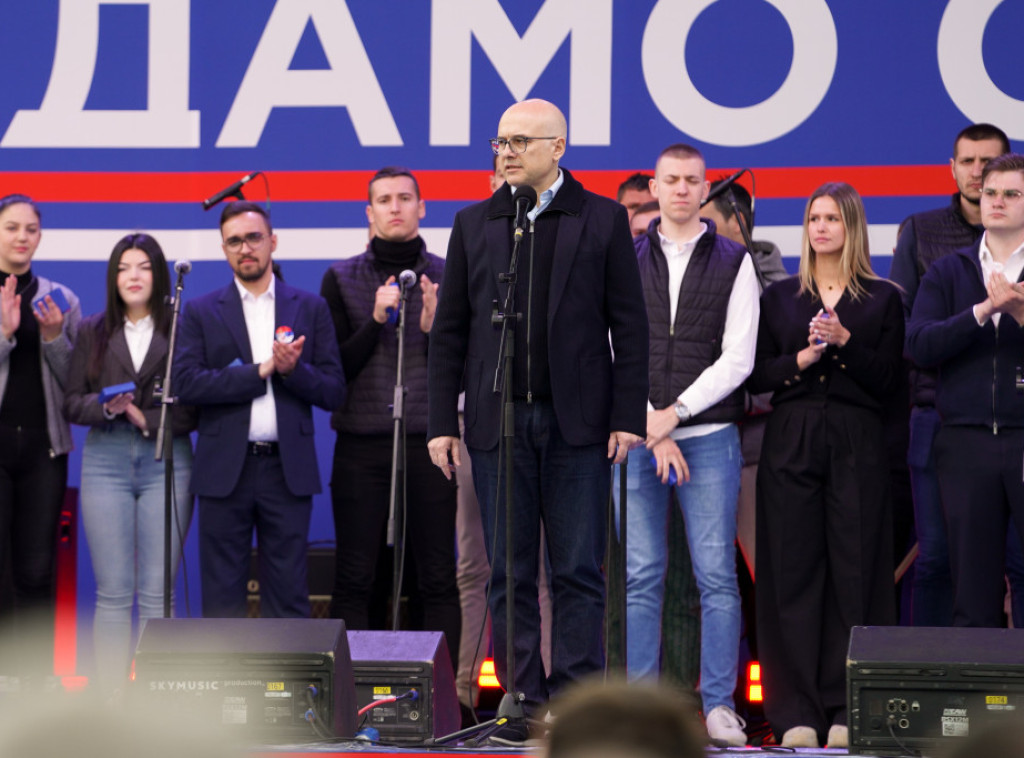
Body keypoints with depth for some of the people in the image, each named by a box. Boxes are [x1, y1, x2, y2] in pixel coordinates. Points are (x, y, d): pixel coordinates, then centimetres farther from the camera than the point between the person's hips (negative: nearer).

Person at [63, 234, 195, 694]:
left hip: (166, 462, -2)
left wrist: (147, 419, -11)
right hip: (106, 462, 2)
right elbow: (72, 404, 9)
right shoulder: (92, 333, 12)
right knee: (113, 592, -1)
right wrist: (109, 408, -10)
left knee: (157, 592, -4)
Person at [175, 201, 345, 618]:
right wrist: (260, 371, -10)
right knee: (222, 599, 1)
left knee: (288, 597, 1)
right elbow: (187, 383, -6)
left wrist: (293, 369, -14)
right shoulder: (200, 312, 8)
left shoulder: (310, 308, 10)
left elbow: (334, 391, 6)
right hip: (224, 470, 0)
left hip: (287, 469, 0)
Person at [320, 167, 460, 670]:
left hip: (429, 444, 0)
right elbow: (334, 368, 2)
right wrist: (376, 320, -10)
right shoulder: (341, 279, 8)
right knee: (353, 578, -2)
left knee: (439, 579, -1)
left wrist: (433, 327, -12)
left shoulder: (446, 278, 8)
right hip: (360, 446, 0)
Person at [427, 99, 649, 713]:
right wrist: (442, 422, 3)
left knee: (578, 570, -1)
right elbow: (449, 330, 10)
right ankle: (523, 703, 8)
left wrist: (628, 417, -6)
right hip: (498, 420, 2)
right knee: (509, 572, 3)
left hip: (576, 422, -2)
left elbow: (630, 326, 2)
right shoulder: (473, 224, 11)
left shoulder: (603, 220, 4)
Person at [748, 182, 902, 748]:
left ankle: (847, 710, -1)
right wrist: (803, 358, -9)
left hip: (855, 444, -1)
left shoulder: (882, 299, 8)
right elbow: (756, 376, 6)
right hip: (791, 442, 1)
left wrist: (844, 341, -12)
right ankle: (797, 712, -1)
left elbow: (888, 381, 0)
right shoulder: (780, 297, 13)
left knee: (854, 571, -4)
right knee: (793, 571, -3)